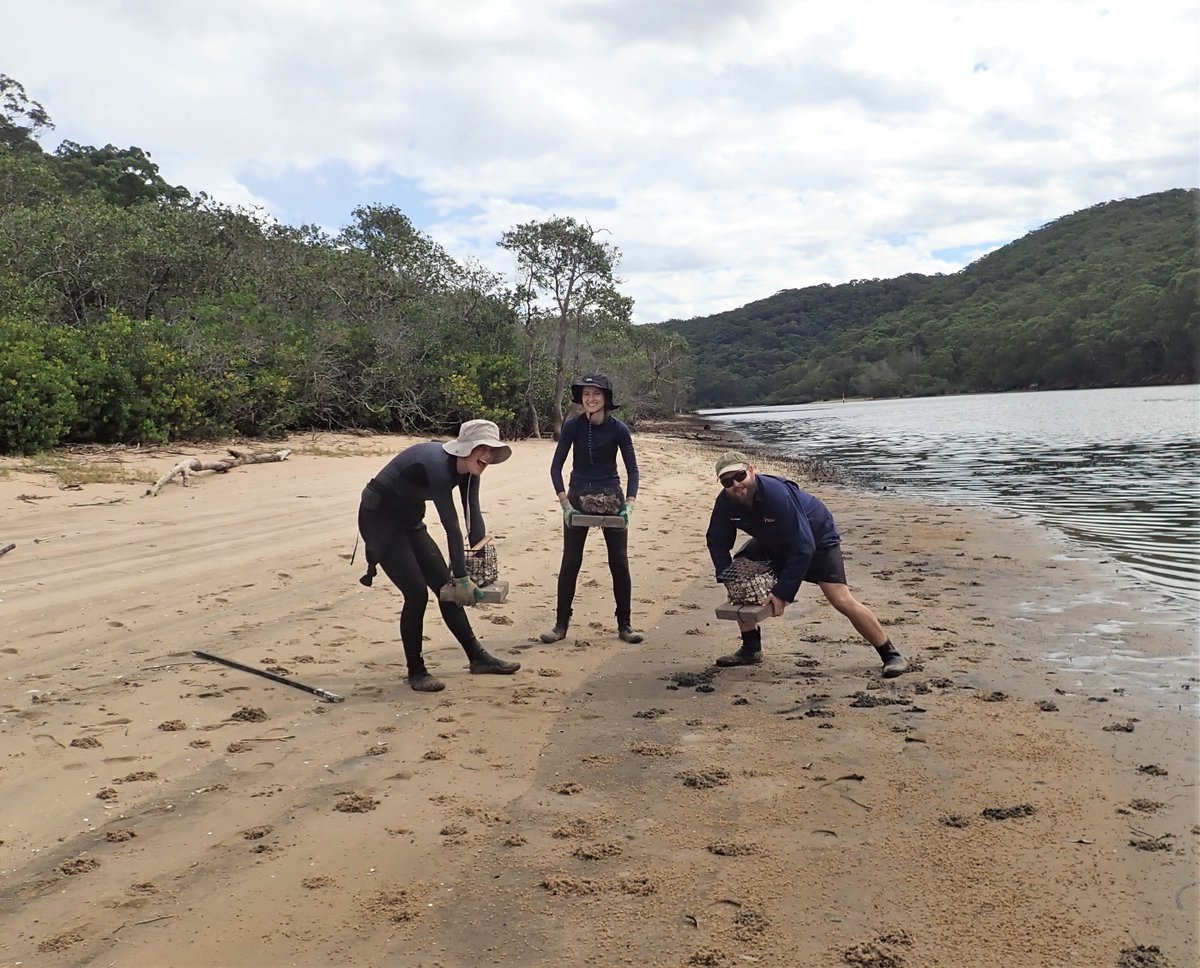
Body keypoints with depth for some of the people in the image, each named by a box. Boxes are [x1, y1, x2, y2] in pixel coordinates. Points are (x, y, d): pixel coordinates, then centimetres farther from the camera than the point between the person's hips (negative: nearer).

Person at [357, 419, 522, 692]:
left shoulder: (468, 470, -5)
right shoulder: (438, 465, -32)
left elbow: (473, 518, -5)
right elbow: (451, 526, -32)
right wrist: (462, 578, -30)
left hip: (408, 520, 9)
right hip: (379, 519, -9)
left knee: (445, 586, 7)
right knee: (416, 593, -13)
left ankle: (478, 658, 15)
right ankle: (416, 672, 2)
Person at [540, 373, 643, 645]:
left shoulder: (618, 429, -11)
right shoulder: (573, 425, -10)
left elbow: (632, 470, -6)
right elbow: (556, 467, -7)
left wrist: (629, 505, -19)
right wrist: (565, 504, -16)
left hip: (611, 499, 0)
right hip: (578, 498, 0)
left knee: (619, 562, 2)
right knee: (570, 562, 1)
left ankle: (624, 625, 13)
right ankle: (561, 624, 11)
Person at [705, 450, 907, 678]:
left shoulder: (777, 494, -39)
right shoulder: (726, 502, -20)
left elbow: (803, 547, -37)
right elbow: (717, 542, -5)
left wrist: (782, 593, -35)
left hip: (817, 538, -7)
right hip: (773, 542, 7)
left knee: (842, 600, -19)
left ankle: (891, 655, -5)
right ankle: (751, 649, 7)